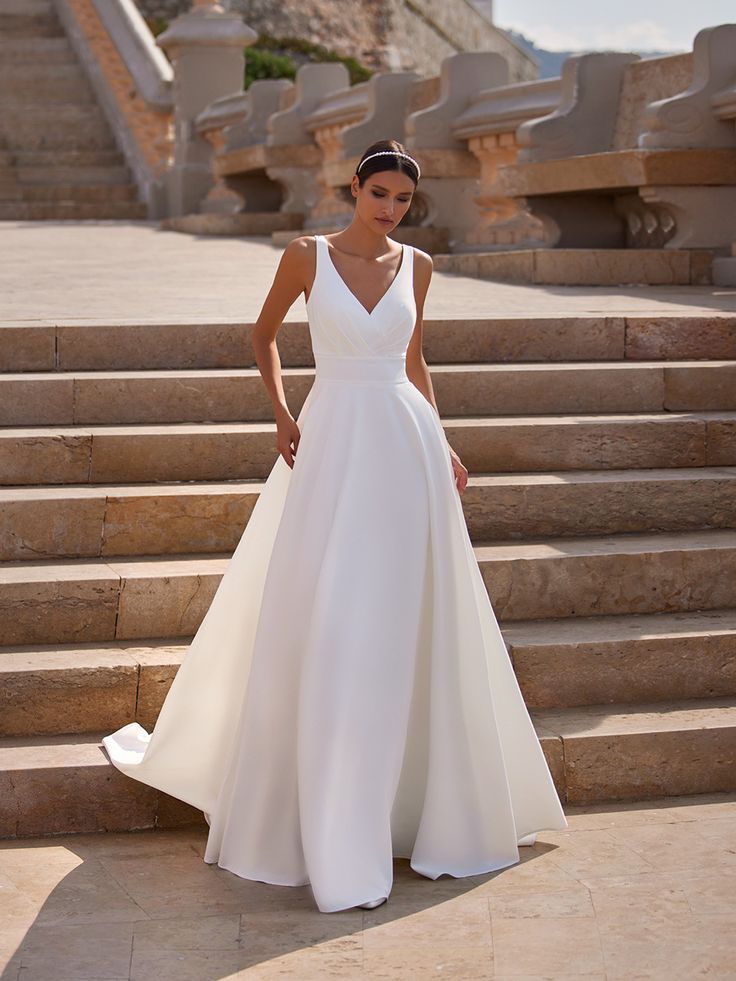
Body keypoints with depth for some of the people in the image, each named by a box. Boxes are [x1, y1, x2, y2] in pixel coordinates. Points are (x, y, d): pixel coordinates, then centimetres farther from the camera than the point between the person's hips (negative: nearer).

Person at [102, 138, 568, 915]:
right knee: (327, 626, -4)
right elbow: (263, 334, 13)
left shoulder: (415, 265, 8)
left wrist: (442, 443, 12)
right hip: (333, 445, -3)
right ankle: (336, 843, 5)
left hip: (406, 447, 3)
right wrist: (281, 415, 2)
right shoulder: (307, 255, 0)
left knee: (408, 626, 7)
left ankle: (424, 799, 22)